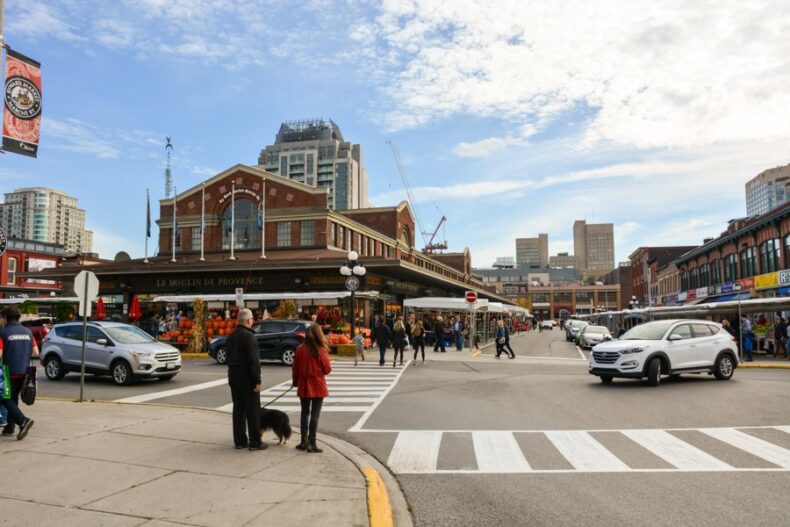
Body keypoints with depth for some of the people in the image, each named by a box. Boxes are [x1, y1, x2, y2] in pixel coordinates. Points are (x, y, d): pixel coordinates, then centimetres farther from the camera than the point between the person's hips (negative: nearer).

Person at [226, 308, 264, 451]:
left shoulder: (231, 336, 11)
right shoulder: (248, 336, -17)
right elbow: (254, 360, -21)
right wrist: (257, 380, -18)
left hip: (234, 378, 8)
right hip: (247, 379, -8)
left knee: (238, 409, 13)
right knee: (253, 411, -1)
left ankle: (239, 441, 17)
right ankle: (255, 443, 2)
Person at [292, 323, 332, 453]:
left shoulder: (300, 349, -5)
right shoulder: (321, 350, -13)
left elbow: (295, 368, 2)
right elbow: (327, 369, -8)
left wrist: (296, 382, 17)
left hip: (304, 386, 3)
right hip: (318, 386, -3)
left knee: (305, 413, 15)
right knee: (315, 414, 3)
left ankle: (304, 442, 18)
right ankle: (311, 443, 3)